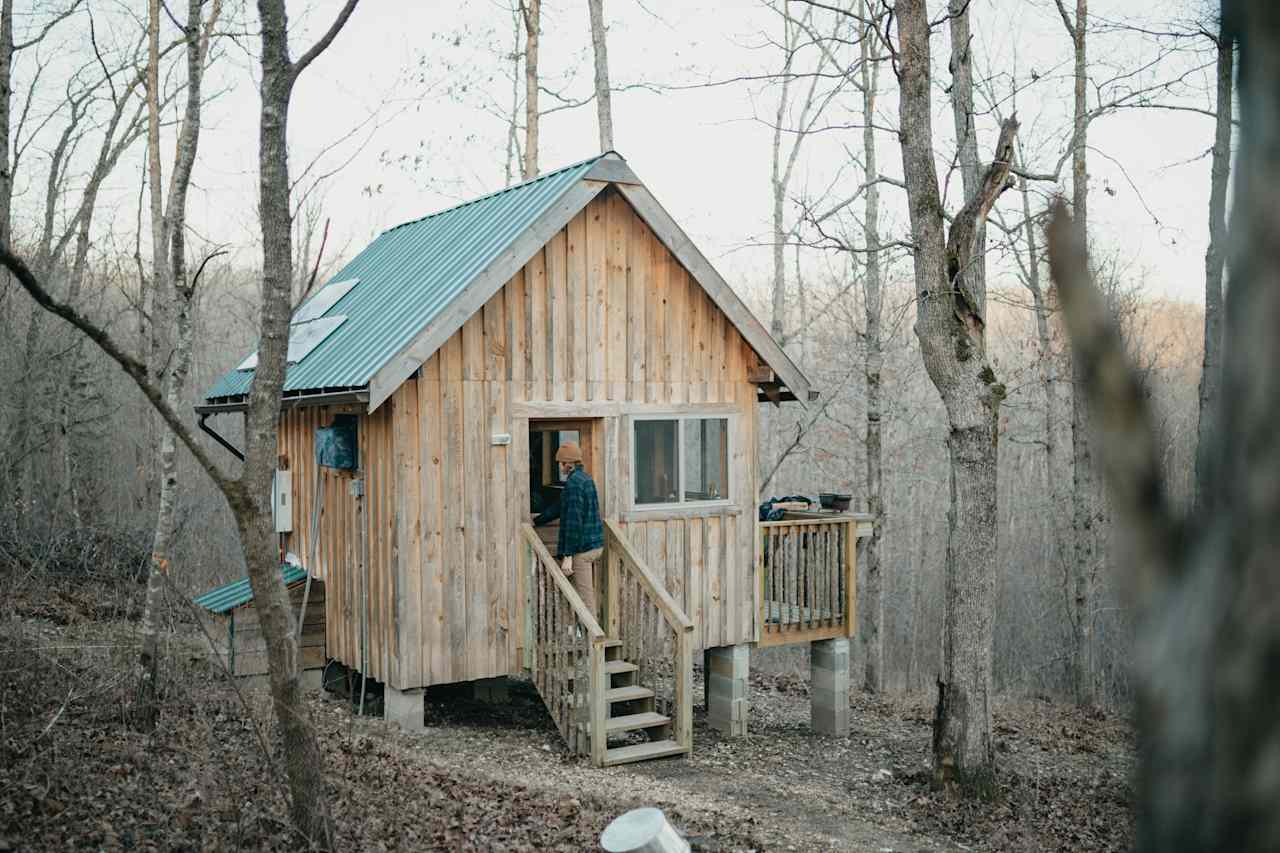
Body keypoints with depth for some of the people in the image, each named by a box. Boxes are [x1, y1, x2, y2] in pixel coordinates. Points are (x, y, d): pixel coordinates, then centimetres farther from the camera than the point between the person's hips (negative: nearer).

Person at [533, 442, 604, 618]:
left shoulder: (574, 483, -16)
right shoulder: (585, 478, 14)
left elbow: (574, 521, -22)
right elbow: (560, 507, 24)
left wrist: (568, 555, -21)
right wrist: (536, 521, 28)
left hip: (582, 549, -9)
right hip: (595, 545, 9)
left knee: (585, 596, -3)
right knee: (589, 592, 18)